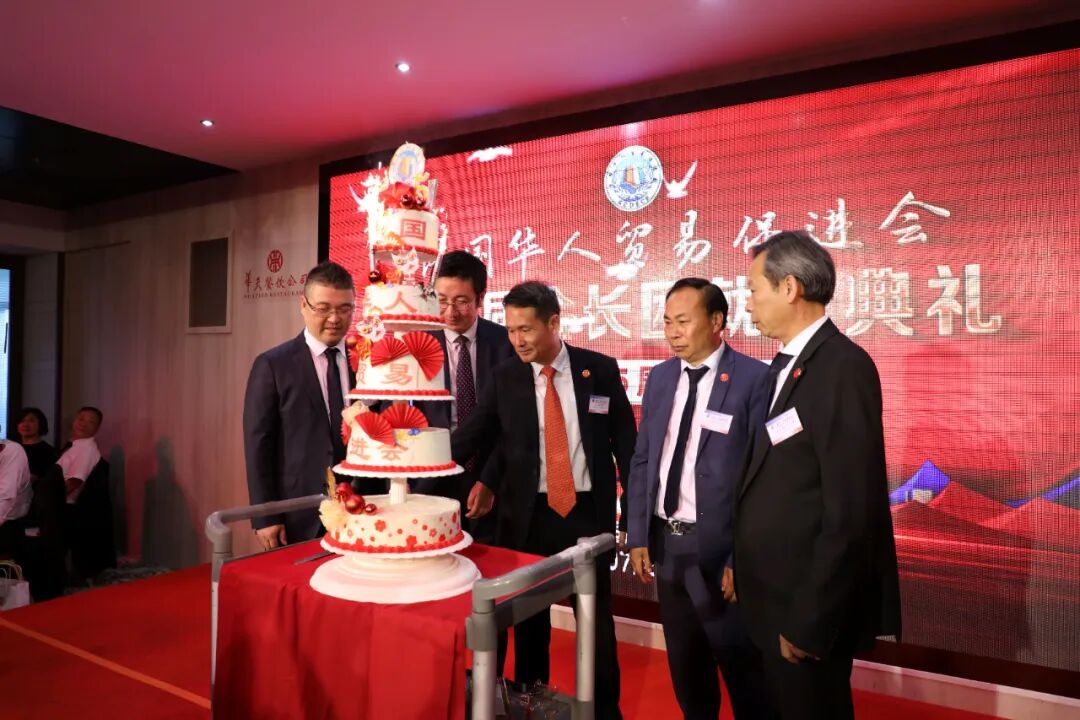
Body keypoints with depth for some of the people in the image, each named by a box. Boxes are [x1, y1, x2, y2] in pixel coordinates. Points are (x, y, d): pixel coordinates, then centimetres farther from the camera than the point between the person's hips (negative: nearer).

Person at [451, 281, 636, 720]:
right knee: (528, 617, 14)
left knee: (597, 619, 12)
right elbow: (470, 437, -7)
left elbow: (625, 440, 2)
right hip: (528, 514, 1)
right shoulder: (504, 377, -2)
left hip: (589, 512, 0)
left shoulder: (600, 369, -3)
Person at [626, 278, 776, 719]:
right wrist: (638, 535, 5)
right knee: (685, 665, 23)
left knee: (742, 668, 12)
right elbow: (642, 460, 9)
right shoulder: (660, 377, 5)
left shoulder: (754, 380, -13)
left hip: (720, 549, -6)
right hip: (666, 543, 6)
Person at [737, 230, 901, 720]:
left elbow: (851, 512, -24)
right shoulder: (787, 364, 8)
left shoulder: (842, 366, -20)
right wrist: (741, 569, 9)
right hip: (776, 597, 8)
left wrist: (808, 621, -19)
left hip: (808, 606, -8)